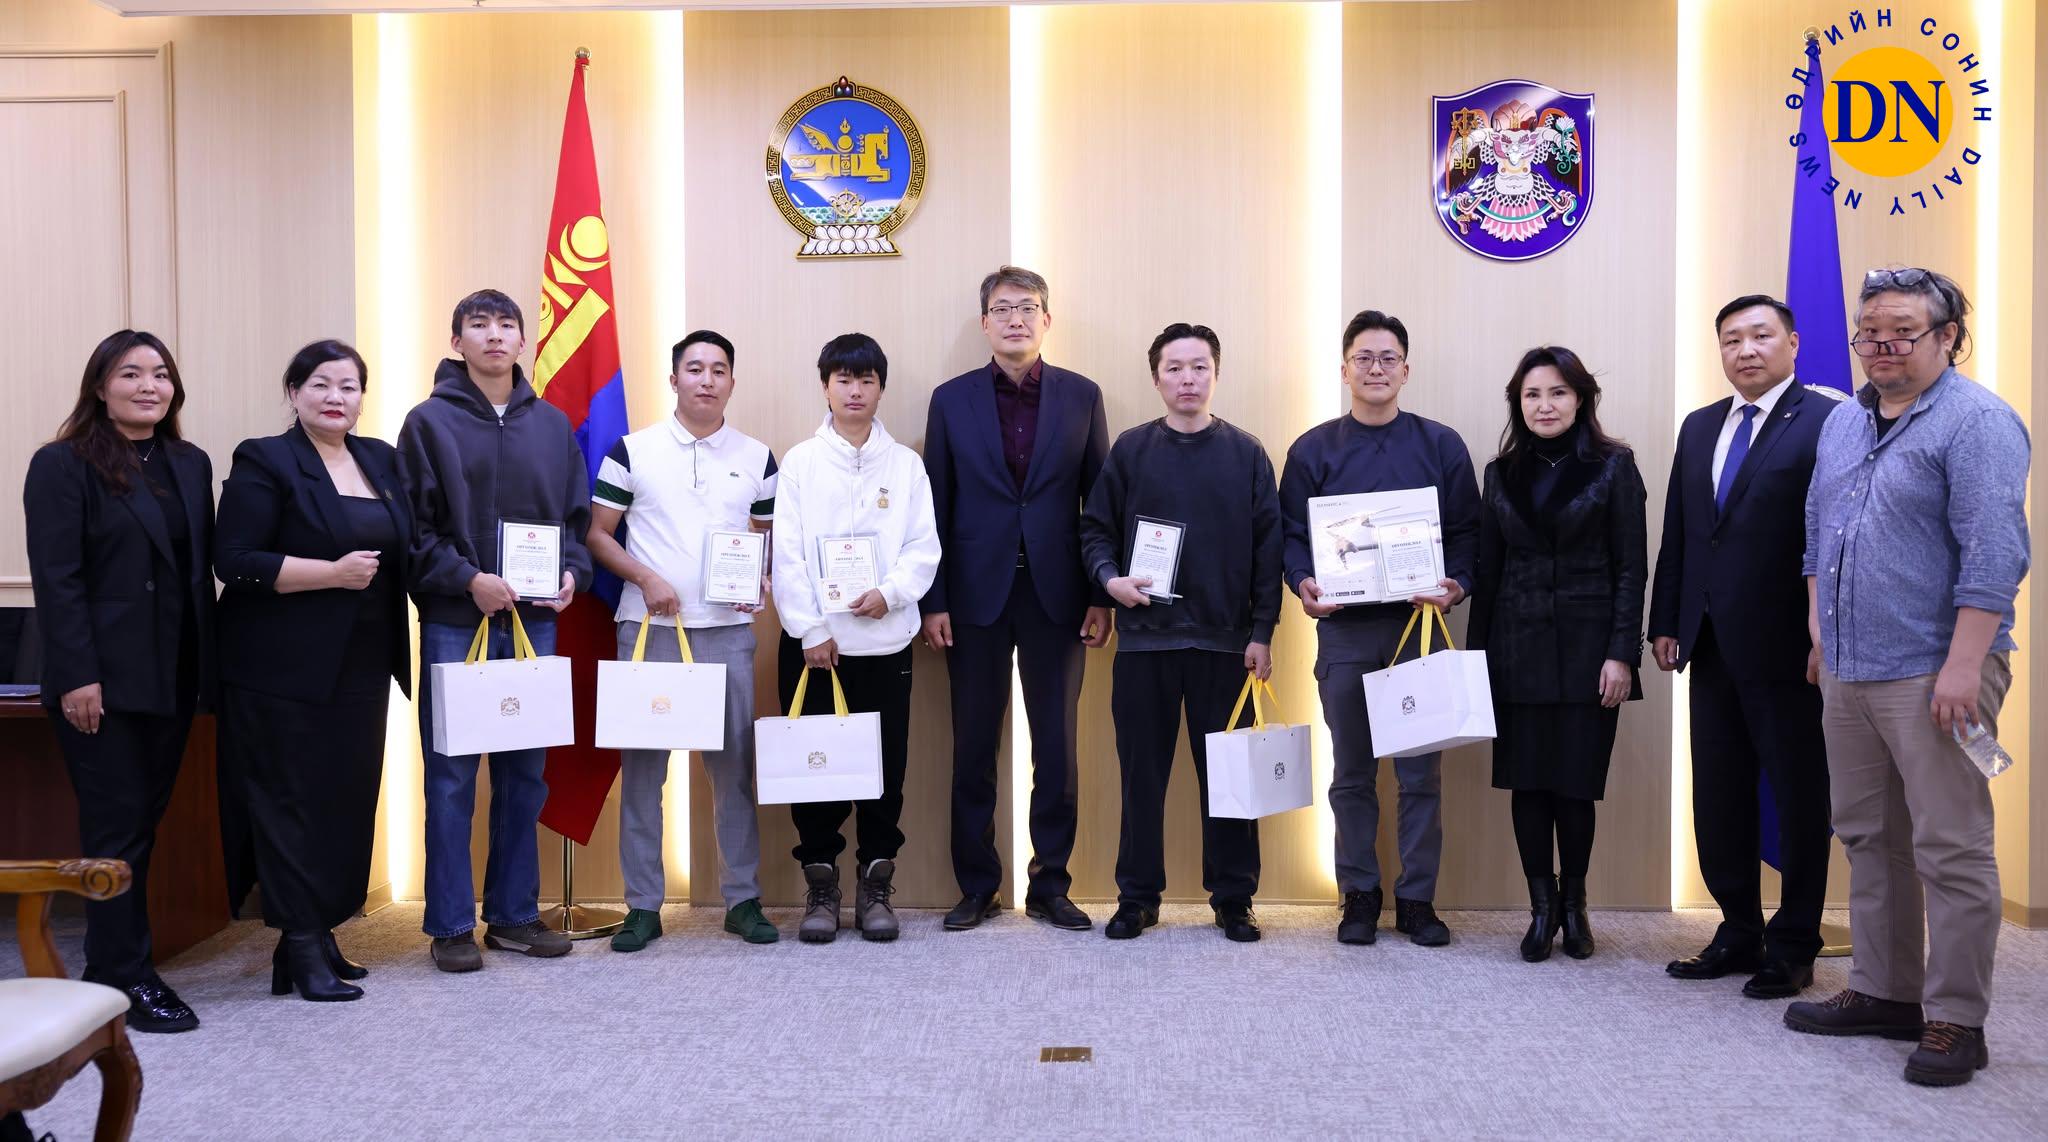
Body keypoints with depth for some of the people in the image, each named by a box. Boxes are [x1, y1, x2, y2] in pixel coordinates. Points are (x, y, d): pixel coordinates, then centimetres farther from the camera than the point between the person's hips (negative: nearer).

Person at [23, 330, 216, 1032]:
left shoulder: (191, 465, 12)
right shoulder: (64, 465, -4)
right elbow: (56, 578, -11)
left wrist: (207, 665, 7)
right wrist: (77, 677, -17)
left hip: (173, 677, 6)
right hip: (104, 679, -5)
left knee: (143, 821, 10)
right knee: (118, 827, -1)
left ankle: (112, 962, 20)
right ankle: (126, 977, 7)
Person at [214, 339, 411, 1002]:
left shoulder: (382, 461, 13)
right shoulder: (265, 462, -5)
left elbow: (404, 549, 19)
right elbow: (235, 561, -12)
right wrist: (333, 573, -17)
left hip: (360, 671, 6)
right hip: (284, 672, -6)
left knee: (348, 805, 9)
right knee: (291, 805, 0)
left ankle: (321, 934, 21)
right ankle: (301, 950, 6)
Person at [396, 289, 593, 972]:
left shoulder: (552, 424, 11)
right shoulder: (429, 422, 1)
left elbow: (577, 515, 13)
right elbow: (412, 526, -4)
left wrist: (573, 573, -4)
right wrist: (467, 579, -15)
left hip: (535, 620, 4)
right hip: (454, 624, -3)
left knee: (525, 773, 9)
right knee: (451, 776, 1)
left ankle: (515, 914, 21)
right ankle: (451, 924, 11)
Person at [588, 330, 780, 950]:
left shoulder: (757, 457, 9)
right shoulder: (633, 450, 3)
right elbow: (597, 533, 4)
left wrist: (760, 579, -5)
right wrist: (646, 578, -11)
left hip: (728, 629, 1)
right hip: (648, 627, -1)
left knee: (735, 764, 4)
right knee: (642, 764, 3)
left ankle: (743, 898, 14)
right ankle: (643, 905, 13)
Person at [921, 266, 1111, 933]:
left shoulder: (1081, 396, 5)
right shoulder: (952, 399, 5)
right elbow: (937, 506, 4)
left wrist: (1101, 596, -1)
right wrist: (933, 600, -2)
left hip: (1055, 595, 0)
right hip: (977, 595, 0)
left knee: (1057, 747, 5)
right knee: (973, 748, 6)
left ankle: (1050, 886, 18)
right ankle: (977, 888, 19)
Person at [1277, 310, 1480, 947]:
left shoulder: (1441, 446, 7)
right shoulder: (1312, 451, 7)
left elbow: (1467, 531, 5)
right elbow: (1291, 533, 5)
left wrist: (1457, 584, -13)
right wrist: (1303, 582, -13)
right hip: (1343, 631, 0)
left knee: (1421, 772, 3)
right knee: (1352, 773, 7)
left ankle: (1417, 899, 15)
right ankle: (1359, 896, 19)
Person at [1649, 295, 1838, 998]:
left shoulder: (1828, 421, -8)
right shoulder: (1699, 428, 13)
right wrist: (1666, 622, 10)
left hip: (1786, 649, -7)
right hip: (1712, 647, 7)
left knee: (1799, 799, 7)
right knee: (1718, 797, 13)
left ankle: (1793, 947, 19)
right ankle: (1739, 933, 27)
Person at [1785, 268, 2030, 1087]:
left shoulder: (1975, 421, -10)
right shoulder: (1842, 422, 14)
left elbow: (1994, 553, -17)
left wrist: (1963, 666, -21)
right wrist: (1819, 620, 17)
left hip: (1933, 673, -8)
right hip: (1849, 673, 8)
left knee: (1951, 851, -2)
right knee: (1868, 838, 14)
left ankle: (1955, 1021, 8)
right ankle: (1884, 993, 26)